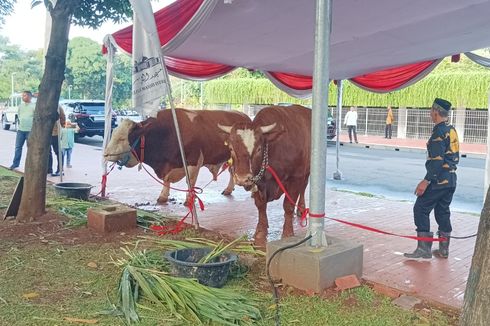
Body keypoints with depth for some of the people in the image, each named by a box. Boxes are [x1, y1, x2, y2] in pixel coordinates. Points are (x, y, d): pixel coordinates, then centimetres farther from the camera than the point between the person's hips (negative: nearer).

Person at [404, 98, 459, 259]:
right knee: (443, 212, 15)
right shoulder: (452, 130, 13)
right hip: (451, 179, 9)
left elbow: (437, 160, -22)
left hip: (438, 180, -9)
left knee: (420, 209, -4)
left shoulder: (439, 131, -16)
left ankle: (424, 249, -5)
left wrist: (426, 181, -22)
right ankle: (443, 249, 20)